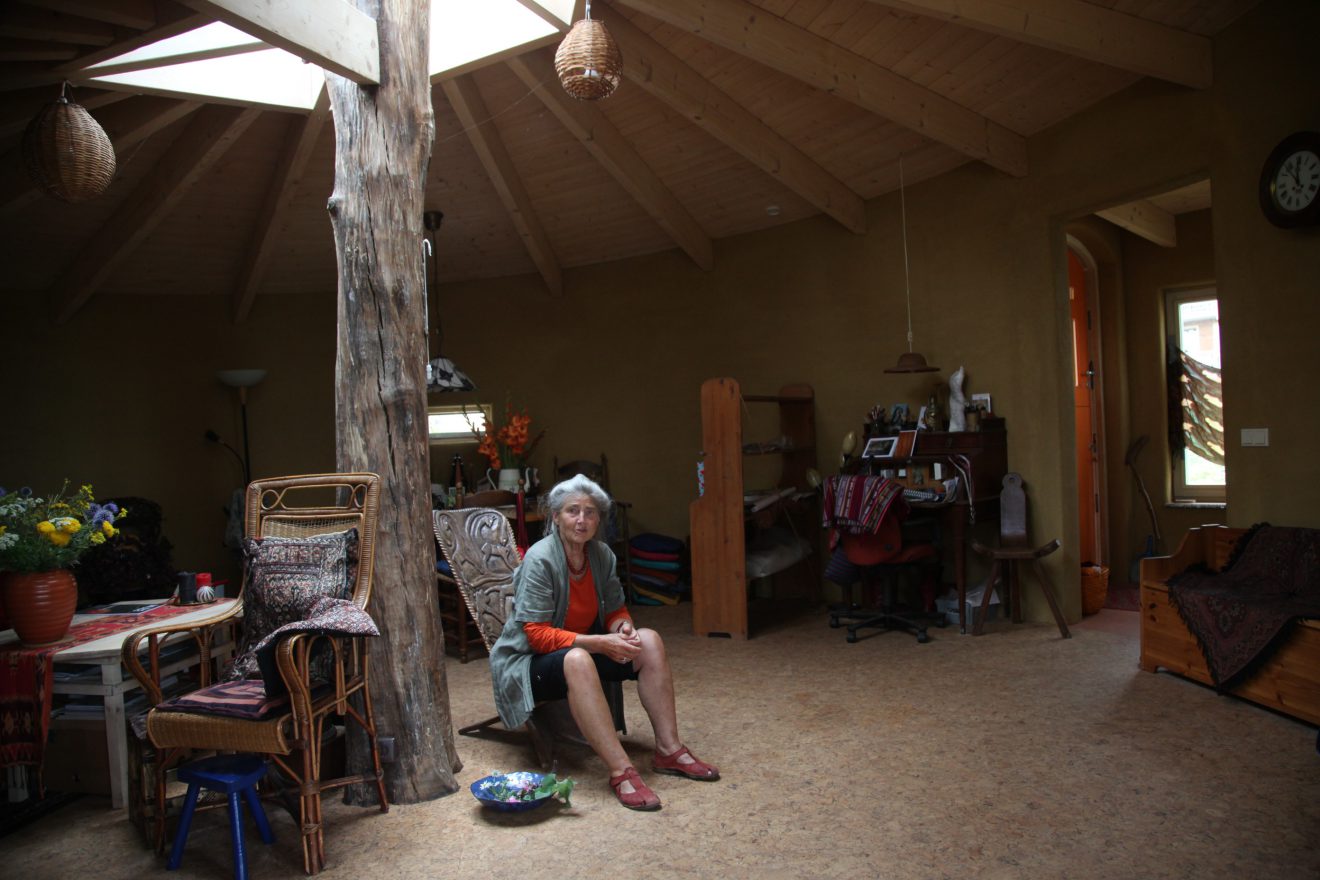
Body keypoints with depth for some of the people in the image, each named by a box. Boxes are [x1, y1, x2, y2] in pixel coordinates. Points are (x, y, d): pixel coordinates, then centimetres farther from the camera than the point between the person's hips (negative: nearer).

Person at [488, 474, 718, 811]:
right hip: (530, 662, -7)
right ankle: (621, 770, -39)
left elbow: (615, 610, 8)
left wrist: (623, 628, -17)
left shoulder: (602, 555, -2)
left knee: (649, 640, -14)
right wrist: (598, 643, -31)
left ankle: (668, 750, -13)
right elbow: (537, 634, -24)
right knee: (577, 660, -39)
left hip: (585, 647, 7)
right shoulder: (540, 559, -22)